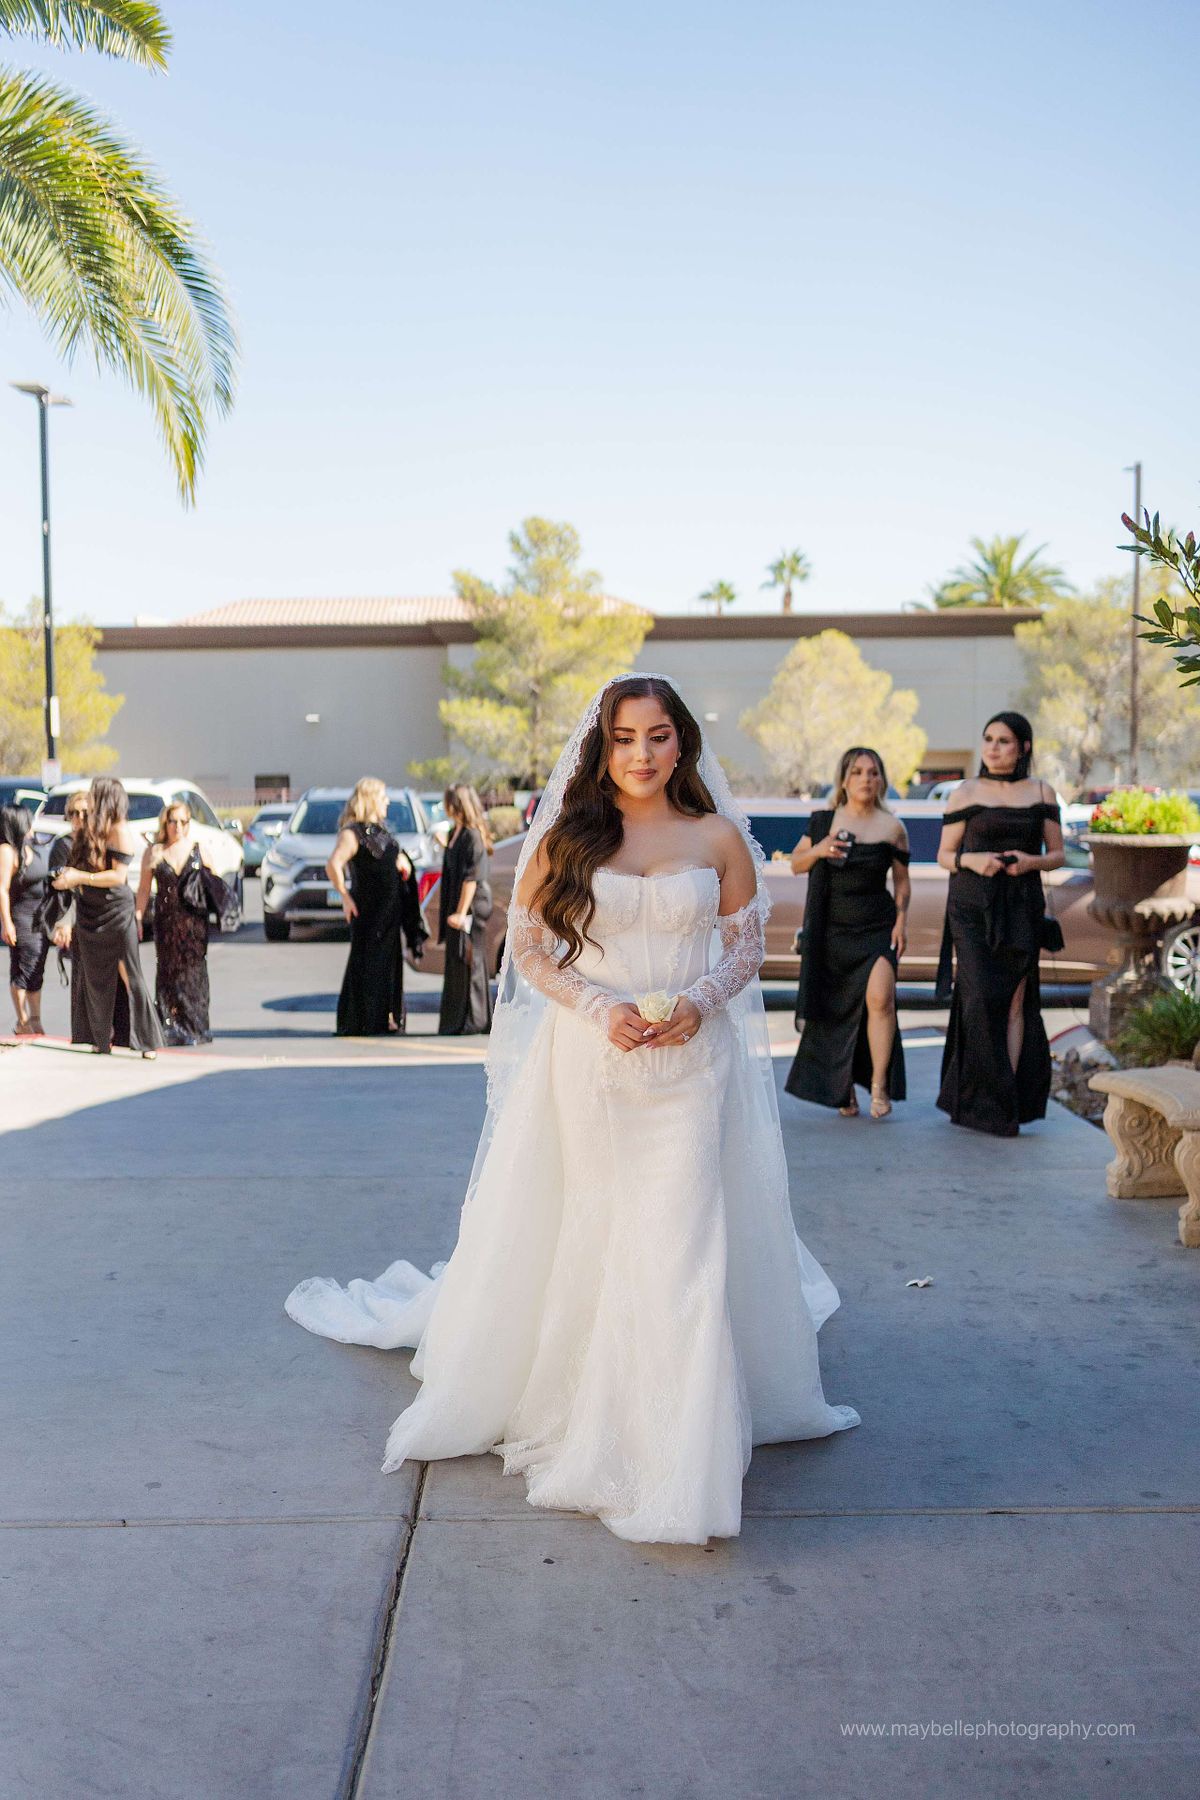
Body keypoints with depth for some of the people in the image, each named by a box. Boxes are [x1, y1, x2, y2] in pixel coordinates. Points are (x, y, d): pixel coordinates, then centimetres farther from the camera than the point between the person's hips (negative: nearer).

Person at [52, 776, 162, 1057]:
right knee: (94, 977, 10)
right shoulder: (91, 830, 13)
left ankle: (145, 1039, -2)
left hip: (115, 913, -8)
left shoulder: (120, 830, -11)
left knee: (126, 975, -6)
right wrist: (69, 876, 3)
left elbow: (118, 875, -17)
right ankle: (102, 1037, 18)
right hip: (89, 915, 8)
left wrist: (80, 878, -19)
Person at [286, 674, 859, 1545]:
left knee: (682, 1239, -1)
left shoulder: (719, 839, 4)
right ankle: (569, 1403, 27)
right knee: (577, 1236, 6)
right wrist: (603, 1009, -13)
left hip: (690, 1063, 0)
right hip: (585, 1064, 0)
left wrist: (698, 1003, -10)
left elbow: (748, 945, 9)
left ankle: (677, 1446, 13)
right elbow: (527, 945, 1)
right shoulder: (567, 836, 2)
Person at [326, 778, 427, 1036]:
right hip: (368, 908, -8)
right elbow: (333, 865, -28)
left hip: (389, 908, 8)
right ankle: (361, 1022, 3)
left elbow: (399, 858, 29)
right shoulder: (352, 832, -13)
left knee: (389, 962, 12)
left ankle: (385, 1017, 21)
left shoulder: (380, 829, 13)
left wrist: (403, 862, 8)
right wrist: (345, 897, -23)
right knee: (366, 963, -4)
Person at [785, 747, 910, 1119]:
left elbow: (902, 882, 8)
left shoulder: (892, 827, 1)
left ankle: (879, 1084, -10)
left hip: (877, 929, -2)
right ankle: (843, 1088, 23)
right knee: (834, 1009, 6)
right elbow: (796, 865, 9)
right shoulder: (823, 821, 4)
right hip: (830, 930, 2)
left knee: (879, 998, -21)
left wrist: (901, 920, -4)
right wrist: (817, 850, -11)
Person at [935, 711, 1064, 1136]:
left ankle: (1002, 1101, 4)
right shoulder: (965, 793, 3)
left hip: (1021, 909, 2)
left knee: (1014, 1001, -2)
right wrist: (971, 860, -16)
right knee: (981, 998, -10)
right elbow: (945, 855, 5)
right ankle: (1001, 1102, 3)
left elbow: (1057, 854, 9)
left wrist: (1030, 862, -12)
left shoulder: (1042, 792, 7)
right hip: (973, 906, -1)